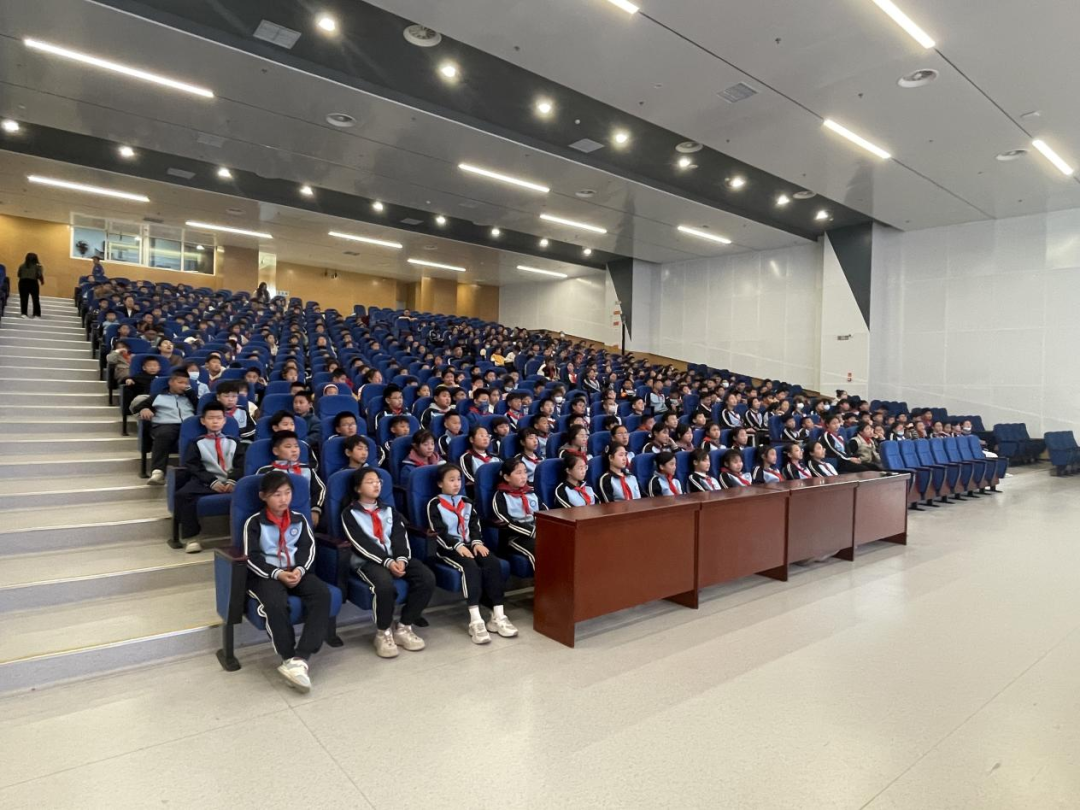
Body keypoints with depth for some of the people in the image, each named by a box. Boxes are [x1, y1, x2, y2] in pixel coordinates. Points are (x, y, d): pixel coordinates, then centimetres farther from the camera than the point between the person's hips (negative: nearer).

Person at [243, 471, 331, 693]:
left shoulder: (299, 519, 12)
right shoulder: (254, 523, 1)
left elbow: (308, 548, 7)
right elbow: (252, 558, -6)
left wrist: (300, 569, -13)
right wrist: (277, 574, -19)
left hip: (296, 571, 3)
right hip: (266, 574, -3)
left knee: (322, 593, -27)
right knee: (275, 603, -37)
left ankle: (301, 658, -33)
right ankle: (289, 658, -24)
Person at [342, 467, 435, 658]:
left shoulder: (390, 511, 19)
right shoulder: (349, 514, 4)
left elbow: (400, 537, 6)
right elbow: (362, 545, -9)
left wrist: (401, 559, -15)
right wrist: (387, 562, -21)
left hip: (397, 558, 5)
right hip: (368, 561, -5)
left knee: (427, 578, -20)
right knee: (384, 585, -37)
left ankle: (403, 628, -5)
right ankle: (383, 633, -11)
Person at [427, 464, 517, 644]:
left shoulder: (466, 503, 20)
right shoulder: (434, 504, 1)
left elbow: (475, 525, 12)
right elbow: (439, 532, -9)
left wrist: (477, 542, -8)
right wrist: (458, 546, -21)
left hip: (469, 544, 5)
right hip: (448, 548, -5)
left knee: (493, 563, -22)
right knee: (471, 567, -34)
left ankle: (498, 616, -22)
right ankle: (475, 621, -37)